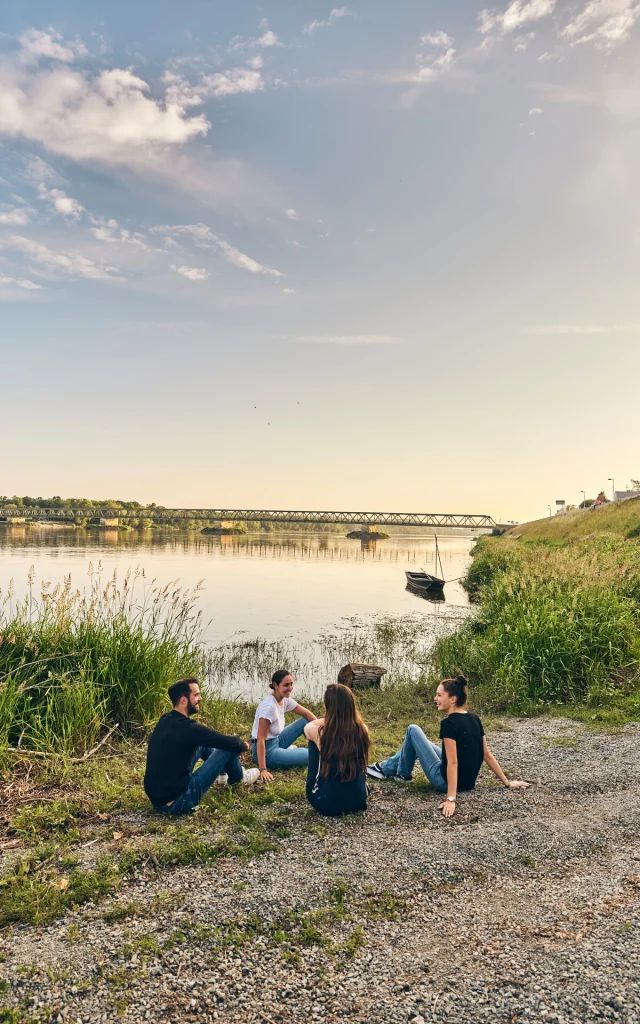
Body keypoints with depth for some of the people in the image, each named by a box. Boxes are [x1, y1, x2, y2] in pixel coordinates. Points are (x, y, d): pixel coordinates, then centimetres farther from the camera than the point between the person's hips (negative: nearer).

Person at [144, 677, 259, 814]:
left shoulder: (165, 720, 4)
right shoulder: (187, 728, -23)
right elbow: (230, 742, -15)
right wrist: (243, 745, 9)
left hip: (156, 797, 9)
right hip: (176, 801, -8)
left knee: (202, 744, 19)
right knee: (228, 747, -2)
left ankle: (225, 771, 42)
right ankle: (238, 777, 29)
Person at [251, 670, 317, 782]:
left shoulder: (285, 699, -4)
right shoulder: (269, 706, -28)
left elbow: (307, 714, 6)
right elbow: (260, 739, -29)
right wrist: (263, 769, -32)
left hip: (276, 741, 9)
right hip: (267, 750, -9)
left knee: (306, 721, 3)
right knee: (311, 756, -23)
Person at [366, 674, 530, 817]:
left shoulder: (449, 723, -23)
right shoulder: (474, 719, 1)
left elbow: (452, 763, -27)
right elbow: (487, 754, 3)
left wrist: (451, 799, -29)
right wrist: (507, 782, 11)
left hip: (446, 781, -8)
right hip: (467, 782, 9)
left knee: (413, 730, 3)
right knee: (416, 742, 25)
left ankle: (403, 774, 22)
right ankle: (386, 768, 40)